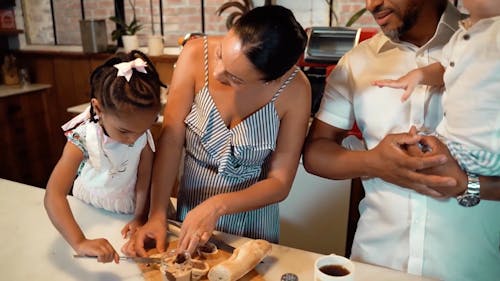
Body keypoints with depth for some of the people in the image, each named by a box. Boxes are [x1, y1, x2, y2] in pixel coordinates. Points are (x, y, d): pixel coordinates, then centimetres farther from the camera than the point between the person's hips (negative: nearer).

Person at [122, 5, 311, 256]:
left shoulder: (295, 89, -24)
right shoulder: (196, 55, -21)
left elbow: (280, 183, -17)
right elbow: (171, 141, -18)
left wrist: (218, 206, -29)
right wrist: (157, 216, -22)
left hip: (251, 210, -1)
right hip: (190, 206, 2)